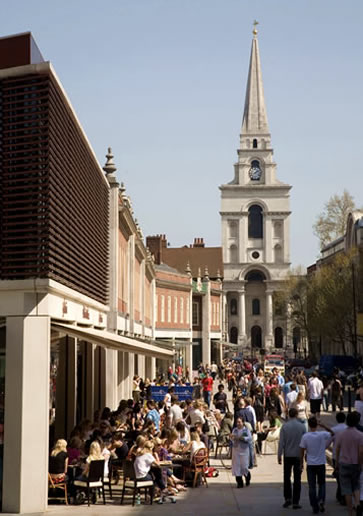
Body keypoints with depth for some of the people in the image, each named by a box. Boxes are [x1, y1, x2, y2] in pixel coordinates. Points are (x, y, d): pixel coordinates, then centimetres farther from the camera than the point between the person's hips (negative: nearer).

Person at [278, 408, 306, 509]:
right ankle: (295, 502, 4)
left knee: (287, 477, 15)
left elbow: (281, 443, -7)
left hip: (288, 456, 0)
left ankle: (288, 498, 10)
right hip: (298, 455, 0)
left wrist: (279, 455, 0)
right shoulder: (302, 427, -5)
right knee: (297, 479, 5)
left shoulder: (284, 427, -6)